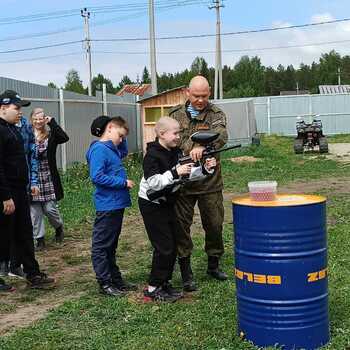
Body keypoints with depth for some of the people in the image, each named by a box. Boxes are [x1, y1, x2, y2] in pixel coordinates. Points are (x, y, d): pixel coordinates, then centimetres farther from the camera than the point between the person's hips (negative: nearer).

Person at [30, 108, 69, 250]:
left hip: (48, 179, -1)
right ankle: (39, 238, 18)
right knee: (35, 211, 5)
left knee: (50, 209, 0)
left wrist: (52, 122, -16)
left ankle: (59, 227, 30)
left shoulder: (51, 135, 2)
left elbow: (65, 138, -18)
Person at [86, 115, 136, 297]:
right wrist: (123, 182, -18)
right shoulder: (99, 149, -15)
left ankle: (115, 279, 27)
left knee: (111, 245, 18)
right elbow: (97, 177, -23)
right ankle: (105, 283, 6)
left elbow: (124, 152, 34)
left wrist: (123, 139, 16)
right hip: (107, 206, -10)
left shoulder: (112, 149, 13)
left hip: (117, 204, 10)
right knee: (101, 245, 1)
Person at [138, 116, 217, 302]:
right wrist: (175, 173, -35)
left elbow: (188, 174, 5)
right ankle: (153, 288, 4)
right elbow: (153, 182, -28)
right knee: (164, 246, -7)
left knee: (173, 245, 10)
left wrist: (205, 169, -12)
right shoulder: (152, 155, -20)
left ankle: (164, 283, 22)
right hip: (151, 205, -8)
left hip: (167, 203, 8)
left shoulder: (176, 153, 3)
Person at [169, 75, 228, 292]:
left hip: (210, 182, 0)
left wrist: (202, 147, -41)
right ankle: (186, 272, 13)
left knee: (214, 224, 10)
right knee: (182, 225, 2)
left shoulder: (216, 114, 0)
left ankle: (214, 265, 31)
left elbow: (221, 136, -21)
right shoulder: (176, 115, 7)